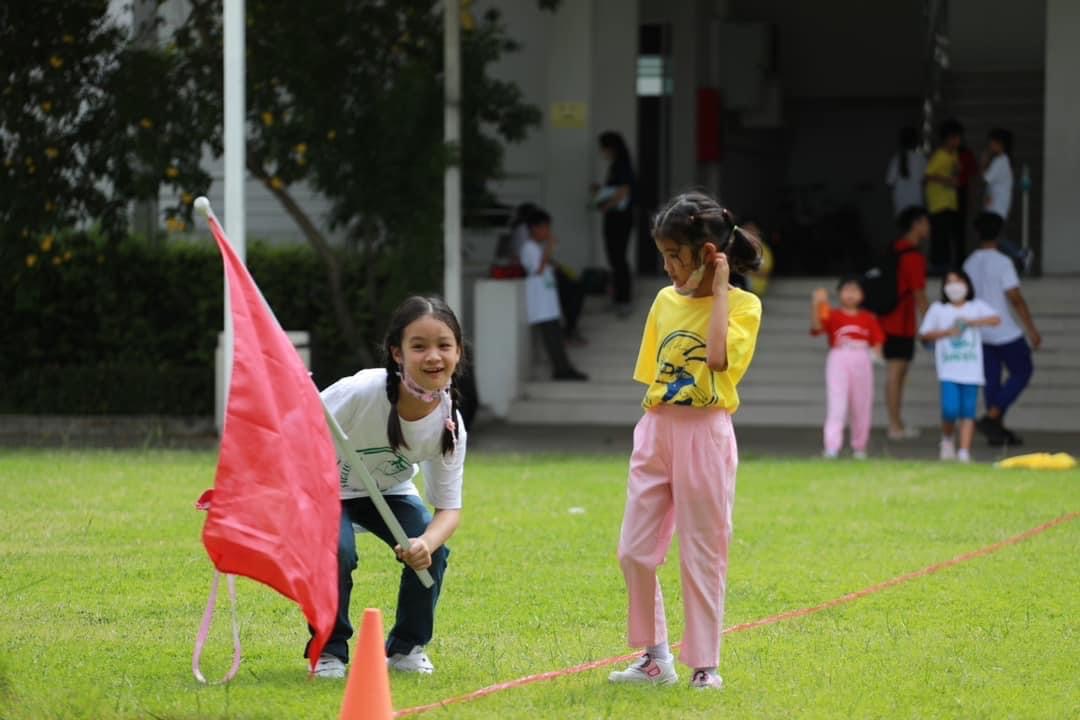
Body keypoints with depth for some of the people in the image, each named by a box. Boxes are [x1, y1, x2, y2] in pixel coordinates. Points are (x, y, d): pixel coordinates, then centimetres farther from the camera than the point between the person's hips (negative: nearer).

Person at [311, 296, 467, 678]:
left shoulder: (449, 423, -23)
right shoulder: (360, 392, -36)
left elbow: (449, 508, -16)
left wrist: (426, 542, -38)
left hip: (387, 491, 4)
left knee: (432, 550, -19)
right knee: (336, 550, -30)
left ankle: (407, 647, 6)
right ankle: (329, 651, -5)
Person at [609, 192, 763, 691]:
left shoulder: (742, 305, -6)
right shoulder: (666, 300, 9)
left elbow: (718, 357, -24)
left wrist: (719, 290, -17)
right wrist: (648, 437, 8)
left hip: (705, 435, -5)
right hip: (656, 431, 5)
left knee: (703, 554, 1)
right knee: (634, 550, 3)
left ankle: (704, 664, 10)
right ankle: (655, 657, 15)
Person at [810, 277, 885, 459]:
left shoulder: (869, 318, 10)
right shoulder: (833, 315, 1)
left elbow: (877, 342, 11)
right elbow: (816, 327, -16)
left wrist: (876, 353, -11)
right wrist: (815, 305, -30)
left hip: (862, 362, 3)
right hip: (838, 360, -3)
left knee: (862, 407, 9)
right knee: (836, 405, -12)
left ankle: (859, 447, 22)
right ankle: (832, 447, -18)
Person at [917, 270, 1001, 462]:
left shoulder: (976, 306, 8)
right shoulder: (938, 309, 8)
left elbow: (996, 319, -7)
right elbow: (924, 334, 6)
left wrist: (971, 322, -15)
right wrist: (947, 332, -6)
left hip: (971, 369, 1)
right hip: (948, 369, -1)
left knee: (968, 412, -3)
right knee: (950, 409, -12)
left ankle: (964, 451, -1)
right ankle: (947, 439, 16)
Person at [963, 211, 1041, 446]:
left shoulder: (969, 263, 7)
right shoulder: (1001, 262, -14)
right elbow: (1016, 299, -15)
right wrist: (1032, 329, -11)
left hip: (979, 330, 7)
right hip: (1005, 331, -7)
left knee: (991, 379, 9)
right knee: (1022, 372, 5)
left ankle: (996, 430, 8)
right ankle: (992, 417, -8)